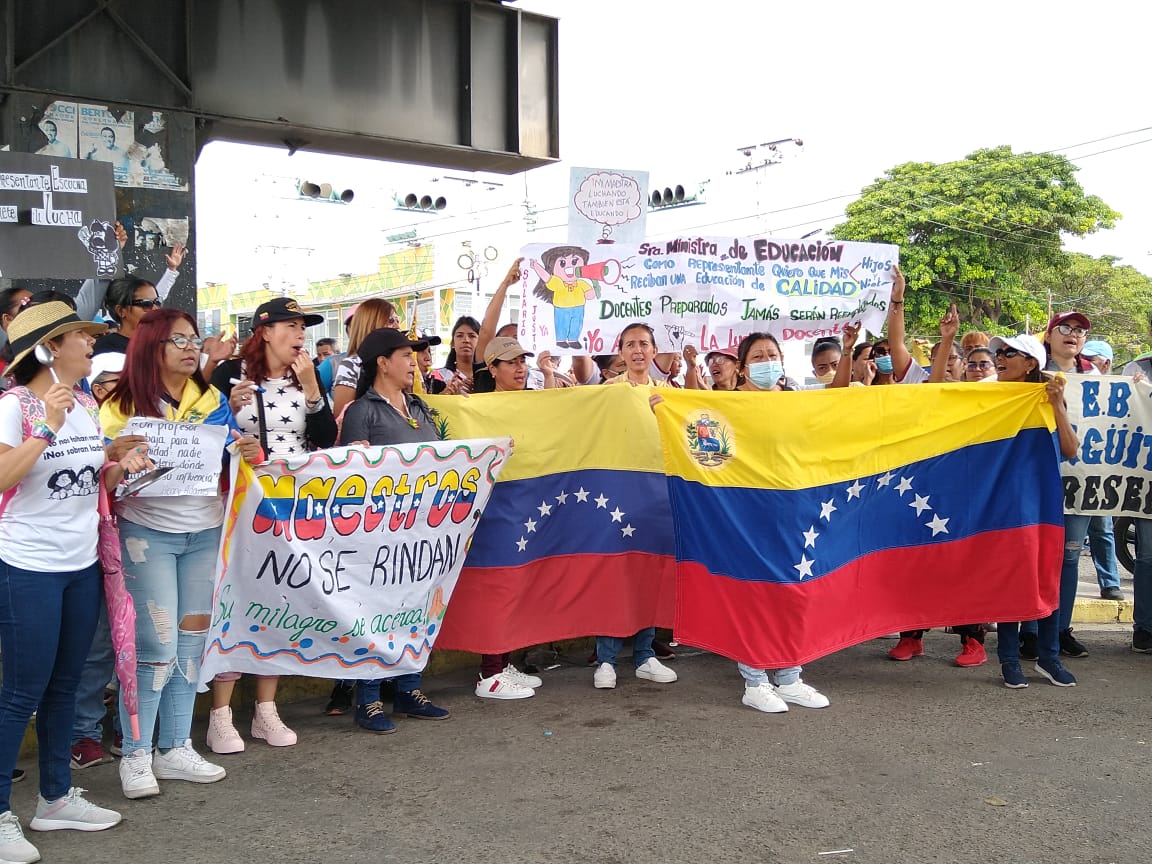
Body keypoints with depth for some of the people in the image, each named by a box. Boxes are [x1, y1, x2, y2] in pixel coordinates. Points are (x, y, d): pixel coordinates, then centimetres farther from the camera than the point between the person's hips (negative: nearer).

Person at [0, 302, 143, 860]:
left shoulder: (86, 404, 7)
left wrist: (123, 468, -2)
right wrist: (48, 427, -29)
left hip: (82, 564, 7)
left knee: (64, 686, 15)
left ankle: (56, 798, 28)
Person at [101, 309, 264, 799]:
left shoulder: (212, 401, 8)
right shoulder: (122, 405, -4)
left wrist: (250, 454, -7)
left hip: (206, 532, 5)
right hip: (147, 533, -5)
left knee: (191, 643, 9)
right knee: (156, 645, -6)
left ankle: (175, 748, 21)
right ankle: (135, 756, 8)